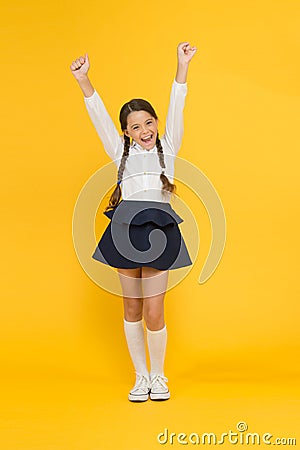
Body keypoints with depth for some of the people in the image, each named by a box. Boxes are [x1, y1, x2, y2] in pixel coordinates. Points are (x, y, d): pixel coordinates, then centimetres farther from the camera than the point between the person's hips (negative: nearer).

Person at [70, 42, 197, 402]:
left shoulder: (167, 149, 14)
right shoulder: (122, 153, 15)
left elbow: (176, 108, 5)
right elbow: (99, 116, 6)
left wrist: (182, 66, -3)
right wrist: (83, 81, -6)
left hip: (159, 231, -1)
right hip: (125, 229, 2)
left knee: (154, 313, -3)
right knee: (132, 308, 9)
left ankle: (158, 375, 19)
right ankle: (140, 376, 24)